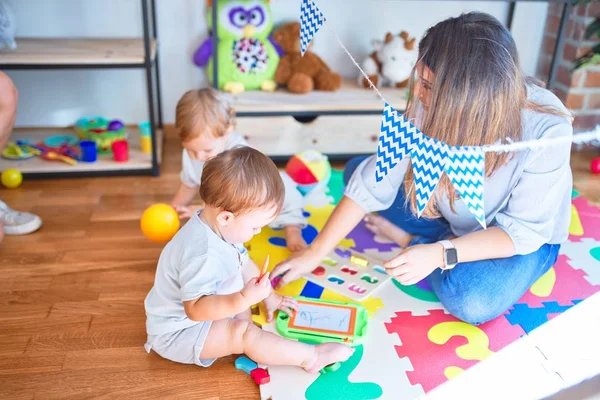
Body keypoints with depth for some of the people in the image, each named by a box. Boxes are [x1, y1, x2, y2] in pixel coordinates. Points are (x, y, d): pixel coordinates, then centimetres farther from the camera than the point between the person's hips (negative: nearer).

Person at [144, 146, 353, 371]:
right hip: (177, 333, -10)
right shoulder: (203, 255, -37)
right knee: (246, 334, -24)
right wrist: (242, 300, -48)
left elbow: (243, 263, 9)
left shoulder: (220, 227, -6)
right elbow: (195, 308, -39)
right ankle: (310, 357, -14)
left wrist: (269, 296, 11)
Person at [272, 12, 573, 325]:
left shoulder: (547, 131, -35)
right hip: (451, 215, 4)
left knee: (472, 301, -34)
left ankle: (410, 240, -5)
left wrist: (440, 253, -38)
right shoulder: (433, 106, -25)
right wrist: (315, 253, -19)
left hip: (528, 236, -3)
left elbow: (524, 230, -26)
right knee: (357, 170, -8)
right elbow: (375, 181, -20)